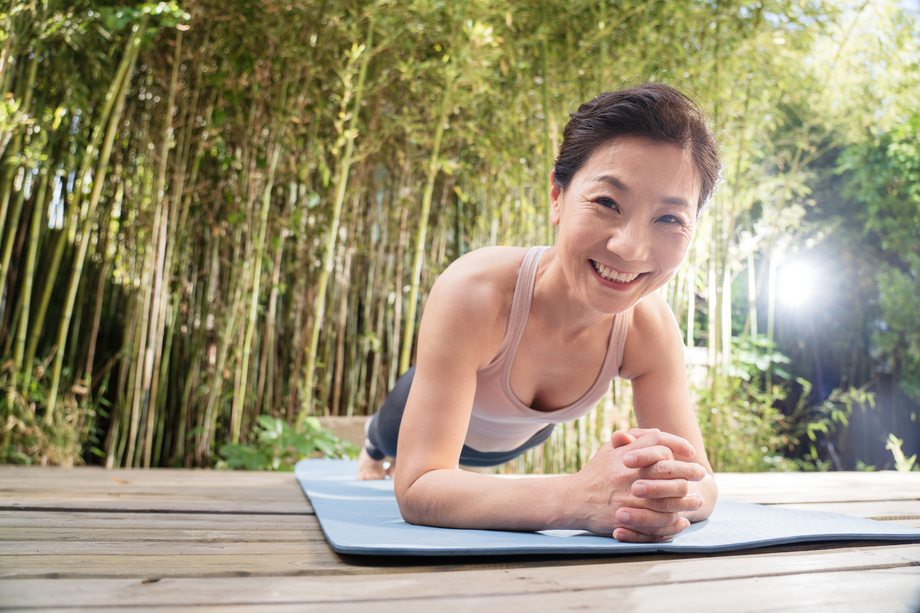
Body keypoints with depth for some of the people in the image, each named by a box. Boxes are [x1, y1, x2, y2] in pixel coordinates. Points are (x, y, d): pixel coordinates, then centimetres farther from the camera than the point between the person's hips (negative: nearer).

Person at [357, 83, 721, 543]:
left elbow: (701, 481, -29)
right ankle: (373, 448, 68)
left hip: (517, 439, 3)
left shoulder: (651, 327, -33)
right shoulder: (474, 292, -47)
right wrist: (579, 497, -65)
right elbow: (417, 491, -49)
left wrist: (670, 496, -55)